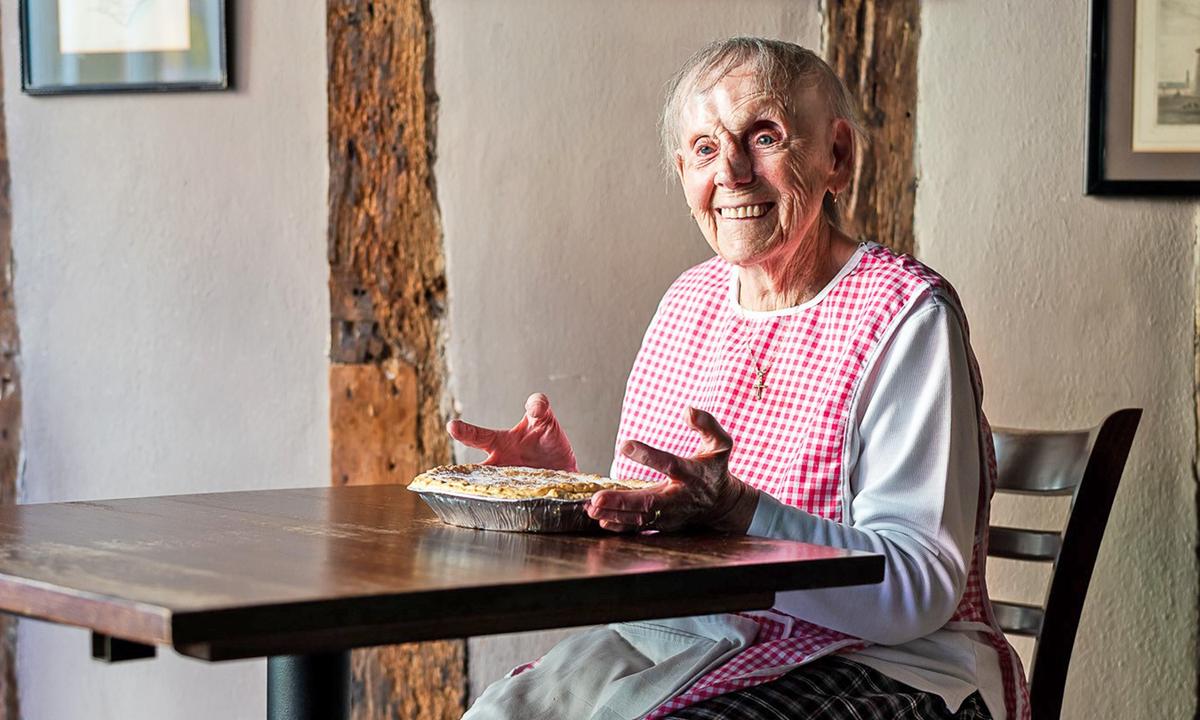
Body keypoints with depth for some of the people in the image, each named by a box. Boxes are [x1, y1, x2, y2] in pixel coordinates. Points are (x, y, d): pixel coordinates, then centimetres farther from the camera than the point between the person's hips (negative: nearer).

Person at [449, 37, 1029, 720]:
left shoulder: (904, 313, -10)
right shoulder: (689, 301, 13)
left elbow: (920, 590, -19)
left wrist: (735, 512, -31)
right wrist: (562, 486, -4)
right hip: (678, 638, 6)